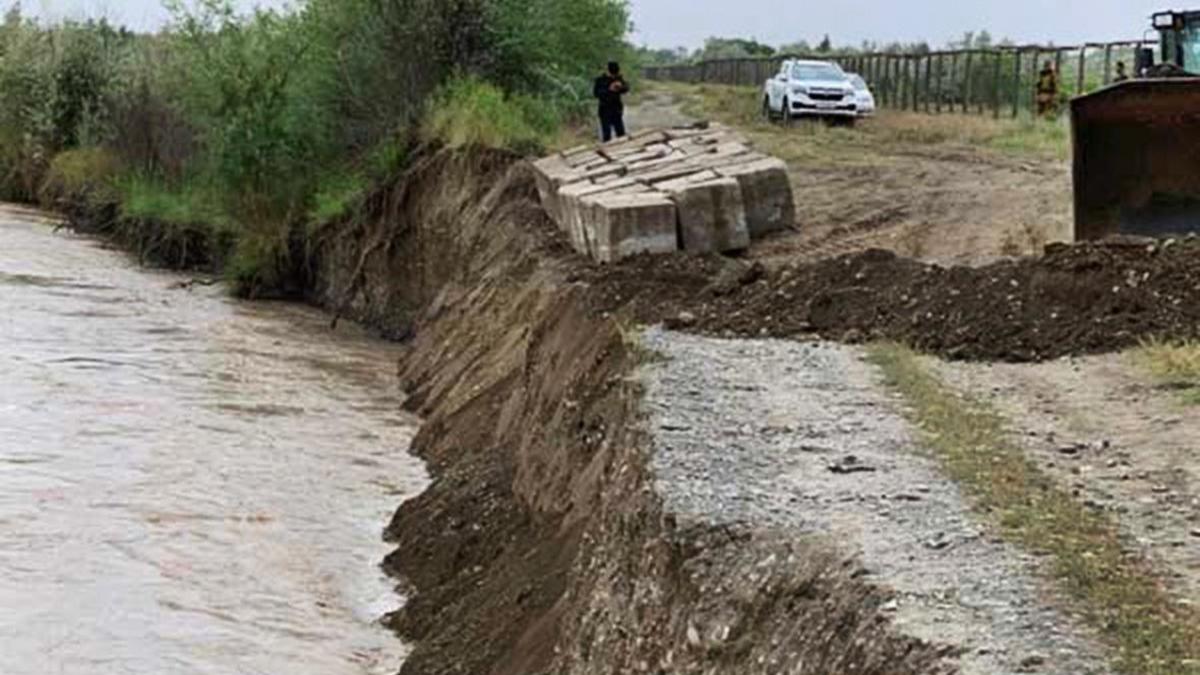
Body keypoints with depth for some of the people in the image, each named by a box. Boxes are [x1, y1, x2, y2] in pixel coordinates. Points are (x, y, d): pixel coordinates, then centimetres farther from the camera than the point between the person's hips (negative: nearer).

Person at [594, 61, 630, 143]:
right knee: (607, 135, -5)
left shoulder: (618, 78, 3)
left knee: (621, 133, 9)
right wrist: (609, 89, -25)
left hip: (617, 109, 4)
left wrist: (621, 86, -17)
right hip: (605, 110, -4)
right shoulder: (600, 80, -9)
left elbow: (626, 89, 5)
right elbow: (597, 93, -16)